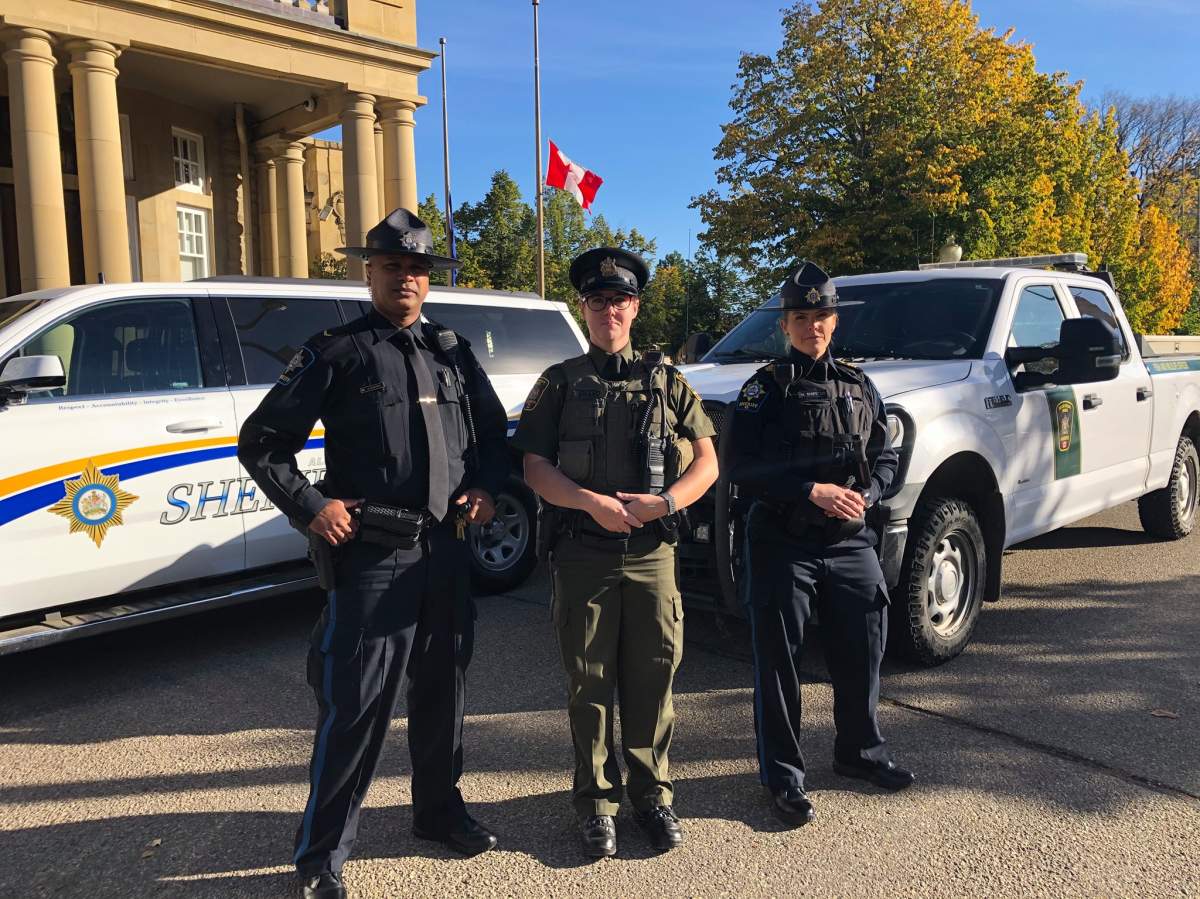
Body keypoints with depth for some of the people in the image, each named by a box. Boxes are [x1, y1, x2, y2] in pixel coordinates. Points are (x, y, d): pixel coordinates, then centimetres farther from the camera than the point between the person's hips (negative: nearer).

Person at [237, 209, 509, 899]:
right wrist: (310, 507, -10)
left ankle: (441, 810, 36)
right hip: (371, 556, -5)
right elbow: (261, 441, 1)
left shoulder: (453, 352, 13)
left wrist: (486, 489, 4)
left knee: (443, 692, 17)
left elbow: (493, 430, 21)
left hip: (449, 552, 5)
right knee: (356, 706, -1)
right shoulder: (336, 353, -1)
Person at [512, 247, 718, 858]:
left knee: (652, 678, 6)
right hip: (581, 551, -1)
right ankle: (596, 802, 19)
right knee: (589, 682, 5)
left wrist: (666, 501, -12)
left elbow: (706, 463, 7)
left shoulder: (666, 382, 11)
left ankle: (652, 794, 22)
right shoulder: (561, 383, 8)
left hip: (651, 551, 1)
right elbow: (534, 468, -1)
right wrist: (592, 503, -17)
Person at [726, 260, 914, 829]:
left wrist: (865, 494, -5)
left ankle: (860, 752, 35)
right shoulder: (765, 388, -2)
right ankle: (782, 776, 15)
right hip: (782, 545, -4)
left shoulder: (859, 386, 13)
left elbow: (885, 455, 16)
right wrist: (813, 492, -19)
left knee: (862, 651, 13)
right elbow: (742, 467, -11)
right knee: (777, 661, 2)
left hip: (851, 543, 5)